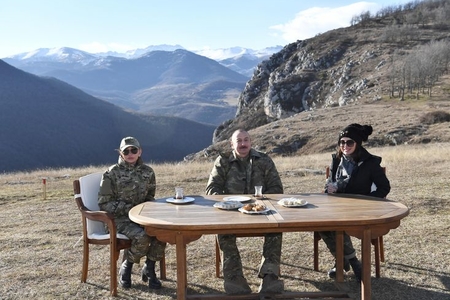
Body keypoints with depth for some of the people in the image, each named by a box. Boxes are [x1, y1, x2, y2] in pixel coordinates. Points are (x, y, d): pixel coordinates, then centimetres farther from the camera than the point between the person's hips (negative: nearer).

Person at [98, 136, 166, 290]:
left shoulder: (147, 172, 7)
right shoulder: (112, 173, -6)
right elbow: (104, 203, -6)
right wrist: (129, 208, -17)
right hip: (120, 218, -4)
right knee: (142, 237, -32)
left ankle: (149, 269, -3)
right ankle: (126, 267, -2)